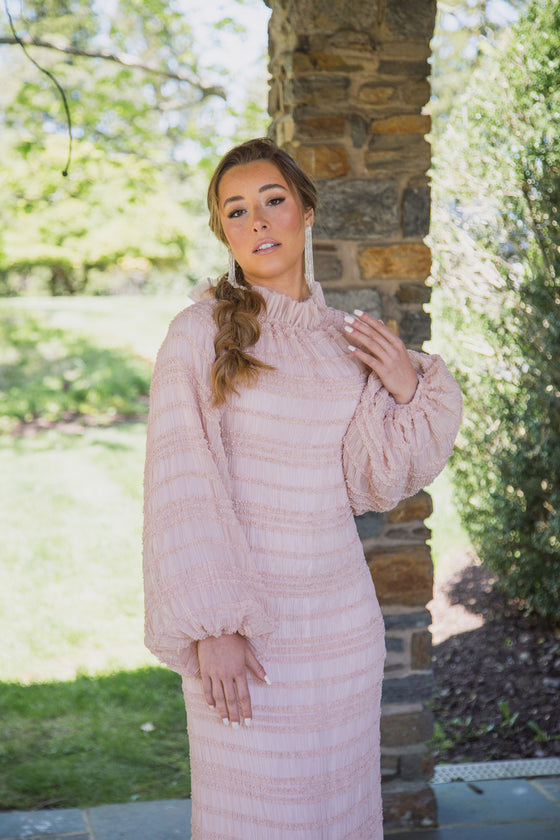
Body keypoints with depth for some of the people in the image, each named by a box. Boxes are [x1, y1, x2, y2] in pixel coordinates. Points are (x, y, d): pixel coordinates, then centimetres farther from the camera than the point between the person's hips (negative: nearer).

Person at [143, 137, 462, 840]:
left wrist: (407, 392, -9)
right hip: (244, 620, -4)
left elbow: (370, 484, 7)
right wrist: (211, 628, -16)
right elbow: (180, 489, -11)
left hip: (341, 611, 5)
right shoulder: (200, 333, -8)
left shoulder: (345, 339, 6)